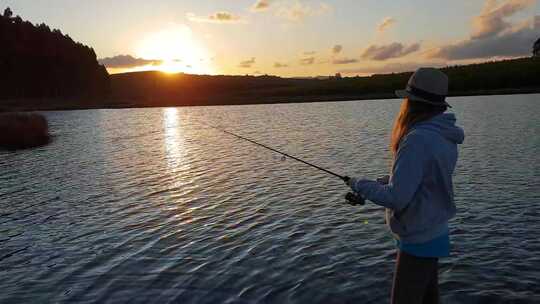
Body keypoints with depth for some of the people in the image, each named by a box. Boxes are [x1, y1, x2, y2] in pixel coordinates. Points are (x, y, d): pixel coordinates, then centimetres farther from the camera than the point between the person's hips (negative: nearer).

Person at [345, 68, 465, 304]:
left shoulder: (418, 140, -27)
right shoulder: (444, 136, 2)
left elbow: (396, 197, -27)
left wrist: (360, 185, -12)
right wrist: (386, 181, 5)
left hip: (418, 241, -9)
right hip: (433, 235, 9)